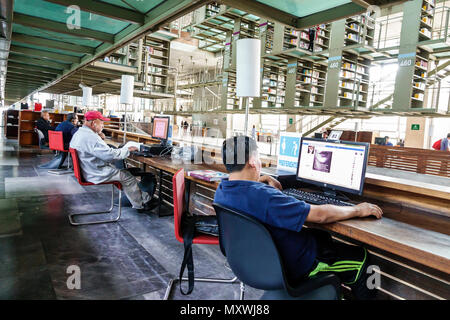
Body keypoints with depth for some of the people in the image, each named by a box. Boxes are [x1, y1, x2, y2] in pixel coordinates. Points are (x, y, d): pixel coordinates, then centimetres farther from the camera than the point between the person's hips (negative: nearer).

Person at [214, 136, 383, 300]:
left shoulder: (222, 190, -10)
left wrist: (264, 179, 24)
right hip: (290, 268, -9)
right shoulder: (263, 197, -36)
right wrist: (358, 210, -13)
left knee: (322, 236, 30)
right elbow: (320, 214, -28)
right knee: (361, 258, 6)